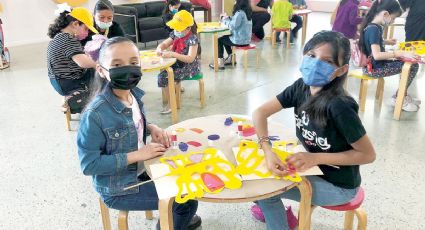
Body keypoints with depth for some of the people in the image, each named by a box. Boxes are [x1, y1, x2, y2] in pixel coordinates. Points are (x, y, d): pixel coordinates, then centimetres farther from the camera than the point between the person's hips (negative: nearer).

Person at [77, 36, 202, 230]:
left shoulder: (134, 94, -7)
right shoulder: (95, 114, -30)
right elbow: (89, 164, -25)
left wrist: (151, 128, -10)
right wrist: (136, 155, -27)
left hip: (140, 170, 7)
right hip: (118, 189, -7)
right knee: (188, 201, -5)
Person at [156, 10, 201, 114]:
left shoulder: (192, 39, -21)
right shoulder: (175, 34, 2)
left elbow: (190, 59, -29)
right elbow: (164, 44, 10)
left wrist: (172, 54, -36)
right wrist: (159, 49, -15)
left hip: (189, 68, -8)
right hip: (178, 64, 8)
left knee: (162, 77, -18)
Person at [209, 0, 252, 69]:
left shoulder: (240, 13, -22)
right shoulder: (247, 11, 7)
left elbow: (232, 26, -22)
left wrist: (225, 20, -6)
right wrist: (228, 18, 3)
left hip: (240, 40, -9)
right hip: (246, 39, 9)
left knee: (219, 40, 8)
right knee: (225, 38, 28)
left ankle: (220, 63, 10)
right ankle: (230, 58, 33)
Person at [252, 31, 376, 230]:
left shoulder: (339, 106, -31)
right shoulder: (301, 87, -12)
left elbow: (368, 154, -22)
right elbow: (260, 112, -13)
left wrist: (316, 158, -28)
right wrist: (268, 151, -28)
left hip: (338, 185, -6)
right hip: (312, 167, 6)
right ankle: (271, 209, 30)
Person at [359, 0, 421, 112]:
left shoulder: (374, 26, 5)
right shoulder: (374, 29, -23)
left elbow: (373, 43, 24)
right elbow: (377, 55, -31)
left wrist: (386, 42, 16)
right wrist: (402, 53, -31)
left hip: (376, 64, 9)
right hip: (374, 68, -9)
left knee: (413, 64, 13)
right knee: (413, 66, -7)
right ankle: (398, 98, 6)